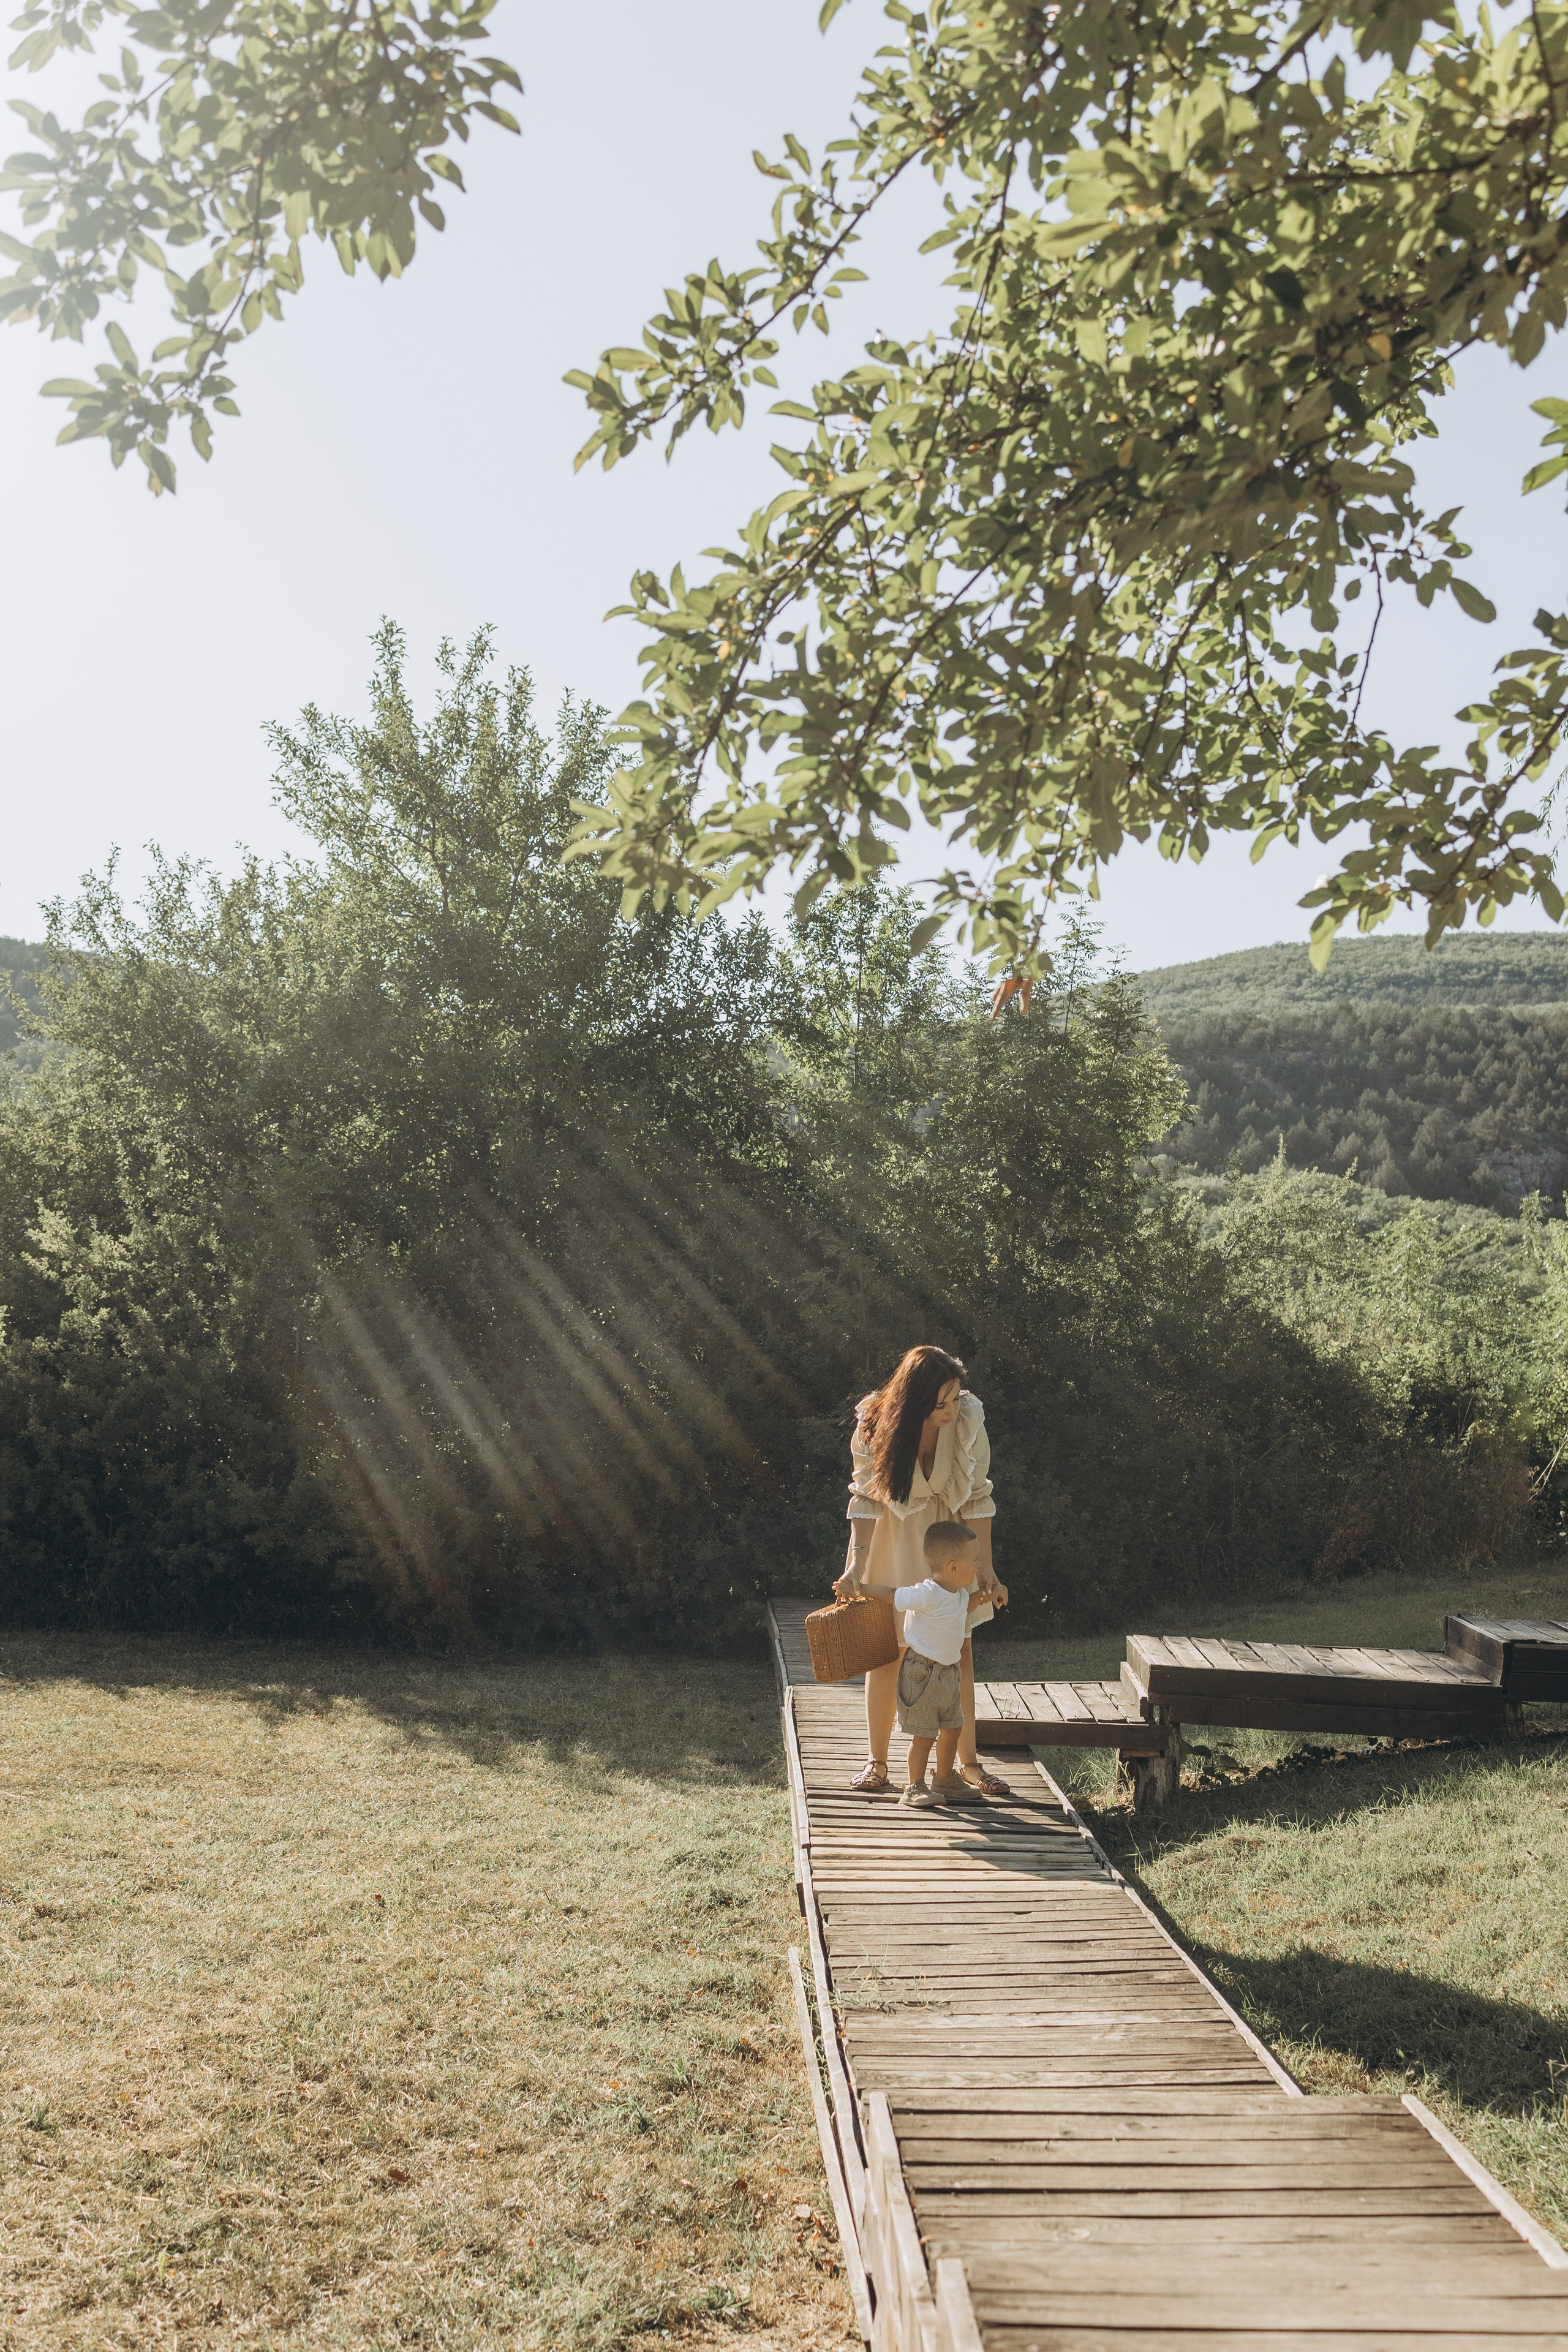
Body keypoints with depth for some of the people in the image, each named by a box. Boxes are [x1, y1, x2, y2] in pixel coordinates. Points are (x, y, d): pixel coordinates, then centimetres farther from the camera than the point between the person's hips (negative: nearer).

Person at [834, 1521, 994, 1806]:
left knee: (952, 1728, 15)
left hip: (948, 1673, 9)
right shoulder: (927, 1595, -24)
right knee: (923, 1734, -3)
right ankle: (915, 1788, 9)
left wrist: (978, 1597, 12)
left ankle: (944, 1782, 30)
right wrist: (857, 1588, -17)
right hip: (921, 1673, -9)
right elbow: (891, 1594, -14)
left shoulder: (959, 1594, 4)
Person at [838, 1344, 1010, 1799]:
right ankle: (876, 1759, 20)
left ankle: (966, 1762, 15)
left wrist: (985, 1567, -10)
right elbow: (866, 1498, -15)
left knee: (958, 1652, 3)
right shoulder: (875, 1424, -21)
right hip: (893, 1544, -1)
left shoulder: (968, 1421, -18)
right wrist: (858, 1563, -23)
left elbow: (977, 1498, -10)